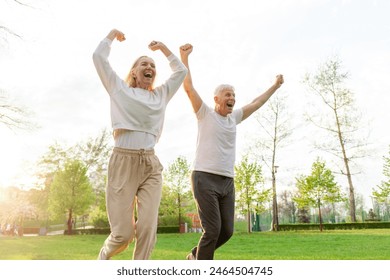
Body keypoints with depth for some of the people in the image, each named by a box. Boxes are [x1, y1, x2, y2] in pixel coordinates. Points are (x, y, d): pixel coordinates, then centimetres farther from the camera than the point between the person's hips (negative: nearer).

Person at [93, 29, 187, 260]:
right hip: (123, 162, -3)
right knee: (123, 233, -4)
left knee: (148, 229, -8)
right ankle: (104, 255, 30)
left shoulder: (161, 95, 20)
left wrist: (163, 47, 30)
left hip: (151, 165, 3)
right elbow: (99, 56, 11)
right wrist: (113, 34, 25)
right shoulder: (120, 89, 12)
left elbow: (181, 71, 28)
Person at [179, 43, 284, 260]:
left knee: (226, 231, 7)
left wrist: (275, 86, 35)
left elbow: (256, 103, 28)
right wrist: (184, 56, -6)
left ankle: (196, 256, 30)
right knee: (212, 230, -9)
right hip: (204, 178, -6)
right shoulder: (205, 114, 2)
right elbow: (188, 87, -5)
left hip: (227, 181, 7)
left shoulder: (234, 117, 18)